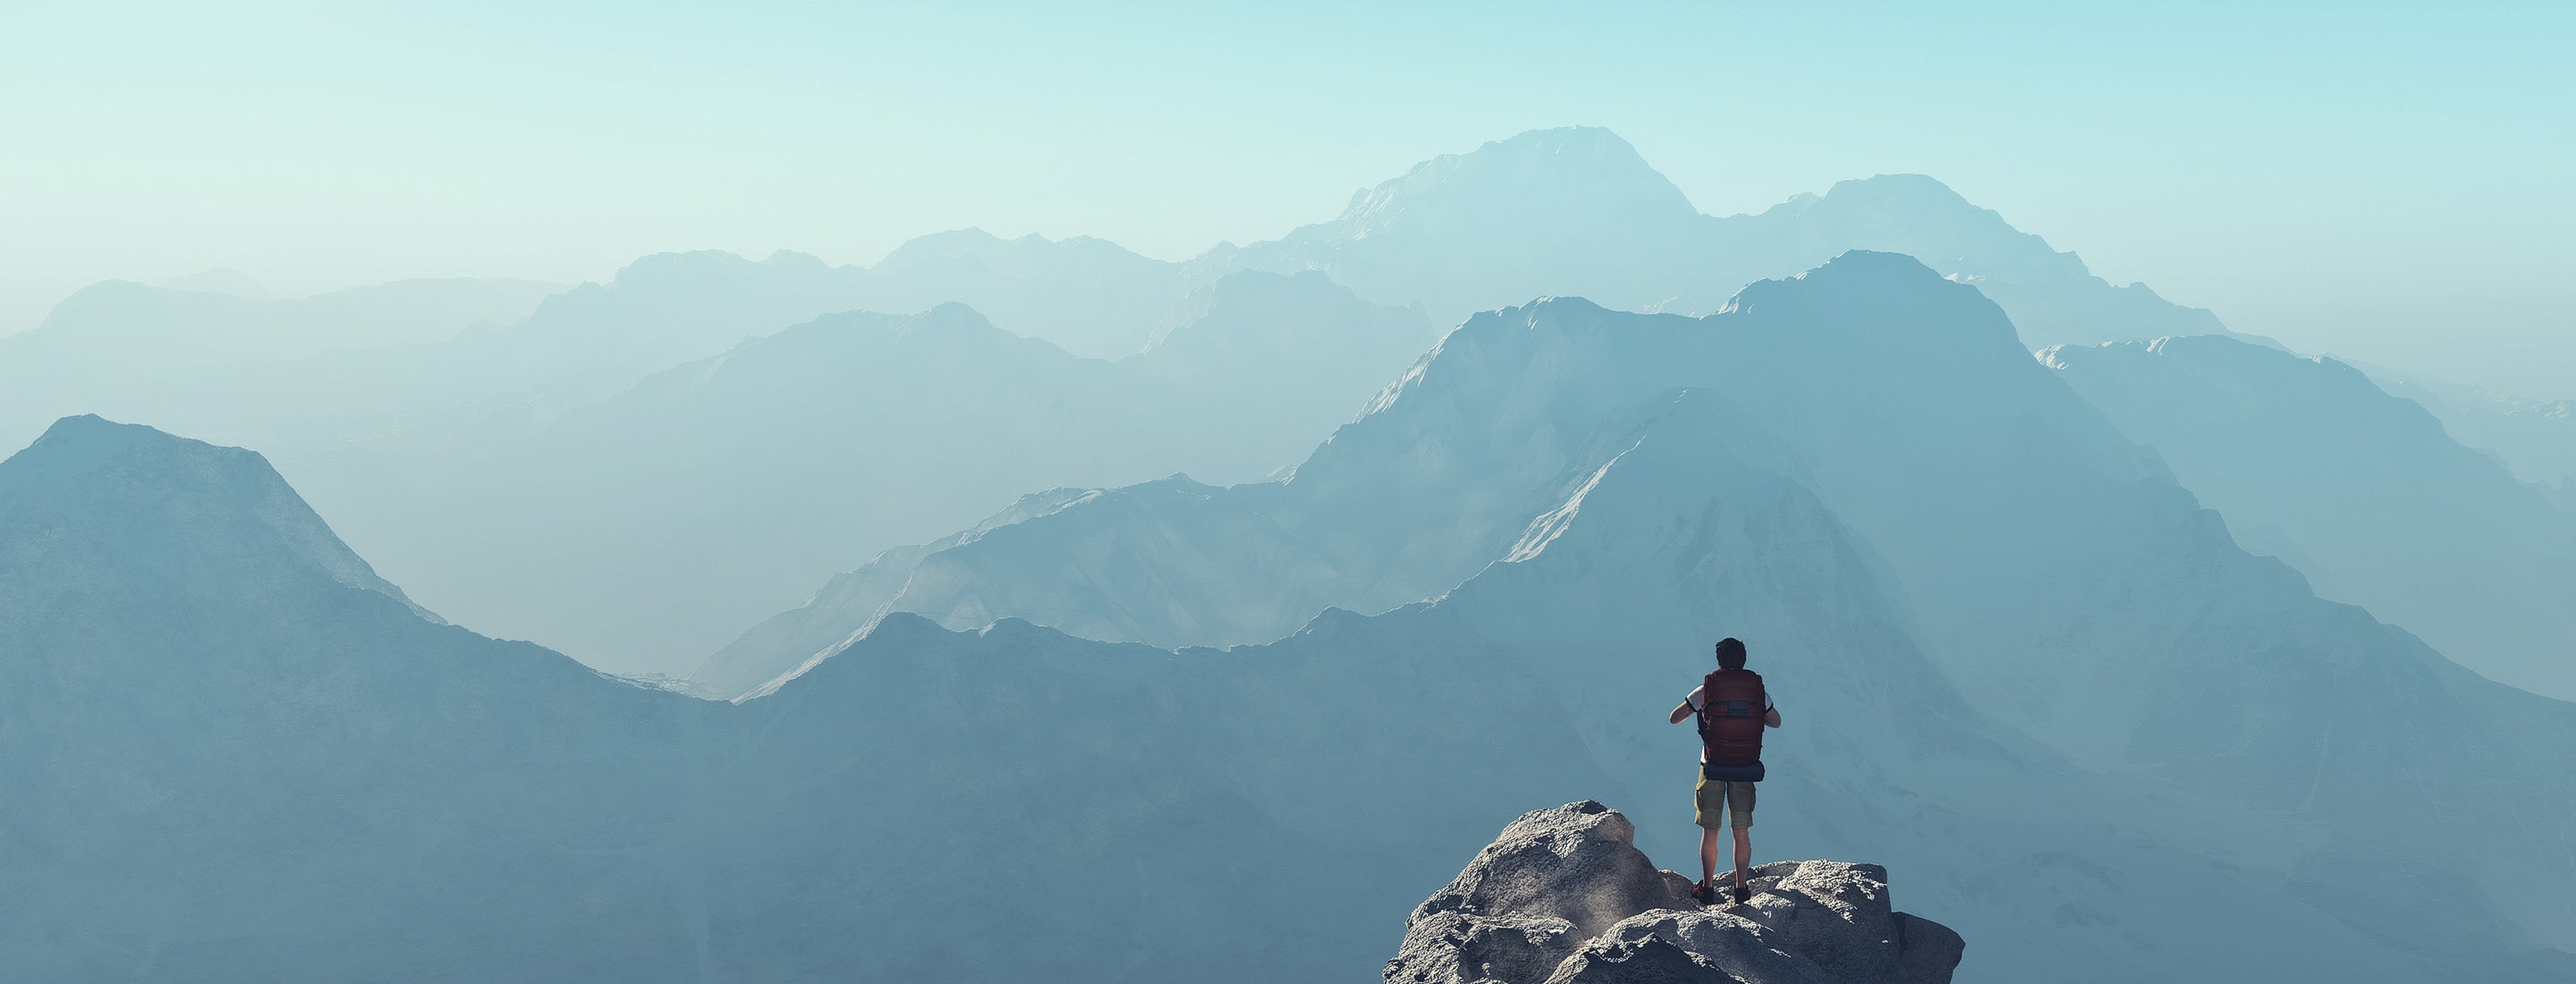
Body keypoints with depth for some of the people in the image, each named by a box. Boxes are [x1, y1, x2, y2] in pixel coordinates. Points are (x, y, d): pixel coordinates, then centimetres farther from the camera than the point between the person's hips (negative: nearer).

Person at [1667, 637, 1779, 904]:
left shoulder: (1707, 689, -8)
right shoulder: (1758, 689, -2)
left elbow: (1674, 718, 2)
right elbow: (1776, 722, 16)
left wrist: (1696, 708, 20)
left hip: (1712, 768, -2)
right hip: (1746, 770, 2)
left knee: (1709, 831, 8)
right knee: (1742, 832, 11)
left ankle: (1707, 888, 13)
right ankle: (1741, 890, 16)